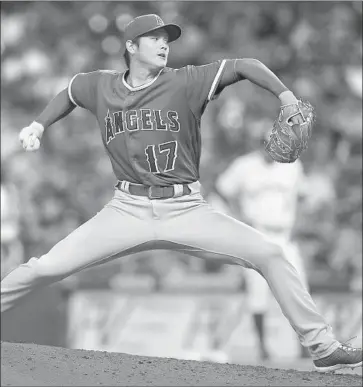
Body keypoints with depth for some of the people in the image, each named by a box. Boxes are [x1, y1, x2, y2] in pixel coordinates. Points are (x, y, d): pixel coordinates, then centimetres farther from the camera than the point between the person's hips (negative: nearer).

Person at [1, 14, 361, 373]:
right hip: (127, 209, 1)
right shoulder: (100, 86, 6)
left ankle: (323, 348, -8)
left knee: (268, 253, -14)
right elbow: (69, 92, 29)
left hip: (185, 210, -1)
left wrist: (287, 98, -26)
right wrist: (39, 125, 15)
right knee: (46, 268, -9)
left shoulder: (184, 82, -3)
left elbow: (244, 66, -12)